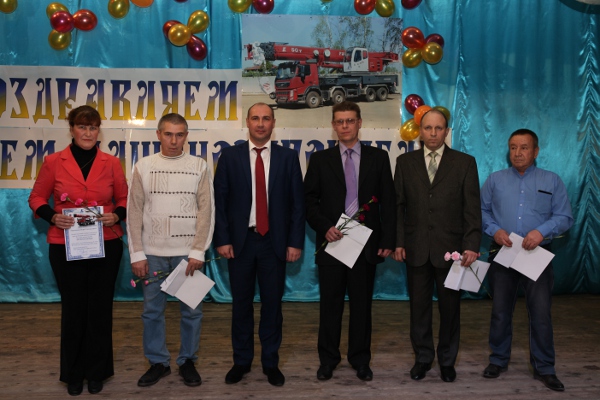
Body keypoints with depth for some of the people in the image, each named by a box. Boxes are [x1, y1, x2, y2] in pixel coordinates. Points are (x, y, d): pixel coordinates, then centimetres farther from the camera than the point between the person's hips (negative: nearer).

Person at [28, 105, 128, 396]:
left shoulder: (111, 163, 3)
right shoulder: (54, 162, 0)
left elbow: (124, 199, 9)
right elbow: (37, 198, 6)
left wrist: (116, 215, -11)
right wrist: (52, 216, -12)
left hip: (106, 245, 1)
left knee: (100, 307, 9)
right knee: (73, 308, 9)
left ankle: (96, 371, 26)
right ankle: (73, 374, 26)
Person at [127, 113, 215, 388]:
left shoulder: (199, 167, 1)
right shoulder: (144, 166, 3)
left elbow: (206, 211, -1)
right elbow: (134, 211, 2)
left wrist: (198, 252, -8)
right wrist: (137, 254, -2)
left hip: (188, 252, -1)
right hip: (153, 252, 1)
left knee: (191, 310, 7)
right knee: (152, 310, 8)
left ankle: (187, 361, 23)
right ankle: (158, 362, 24)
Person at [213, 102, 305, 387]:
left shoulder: (287, 157, 3)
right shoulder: (230, 156, 2)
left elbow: (297, 202, 2)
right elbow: (219, 200, 1)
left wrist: (295, 241, -4)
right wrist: (222, 239, -6)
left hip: (274, 241, 0)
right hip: (240, 240, 0)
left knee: (272, 302, 8)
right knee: (241, 303, 10)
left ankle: (270, 362, 23)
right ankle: (241, 361, 25)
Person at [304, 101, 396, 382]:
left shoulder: (378, 157, 6)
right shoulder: (320, 159, 6)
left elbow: (388, 202, 4)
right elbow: (309, 201, 4)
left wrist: (388, 240, -2)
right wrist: (325, 227, -11)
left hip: (366, 243, 0)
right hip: (331, 242, 0)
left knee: (362, 304, 9)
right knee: (330, 304, 7)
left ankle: (361, 361, 22)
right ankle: (328, 360, 21)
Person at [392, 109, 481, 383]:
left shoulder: (465, 163, 3)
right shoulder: (405, 162, 7)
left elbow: (472, 208, -1)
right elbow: (398, 205, 5)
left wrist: (471, 245, -9)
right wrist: (398, 242, -2)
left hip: (450, 248, -1)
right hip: (416, 248, 1)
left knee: (450, 308, 10)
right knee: (419, 306, 9)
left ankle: (447, 360, 27)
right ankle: (422, 357, 26)